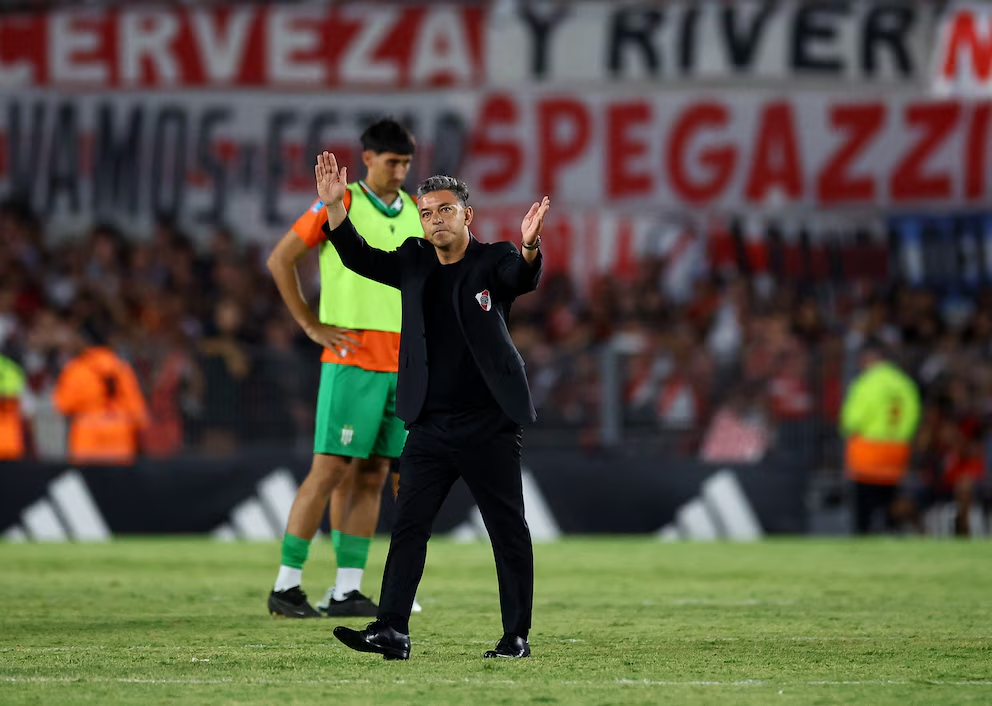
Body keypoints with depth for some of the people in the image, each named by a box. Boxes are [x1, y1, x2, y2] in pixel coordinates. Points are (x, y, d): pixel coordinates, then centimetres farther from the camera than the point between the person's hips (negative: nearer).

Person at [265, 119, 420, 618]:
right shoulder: (340, 204, -5)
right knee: (332, 469, -9)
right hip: (351, 360, -6)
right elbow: (280, 260, -5)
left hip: (401, 365, 6)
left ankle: (347, 591, 5)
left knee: (372, 475, 4)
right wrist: (312, 325, -7)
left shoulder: (415, 213, 13)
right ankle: (286, 586, -4)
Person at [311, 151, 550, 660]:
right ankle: (391, 630, -7)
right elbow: (359, 258, 0)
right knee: (409, 525, -3)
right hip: (431, 425, 4)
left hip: (489, 427, -4)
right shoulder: (414, 263, 9)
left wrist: (529, 245, -46)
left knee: (509, 531, 2)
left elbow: (524, 278, -23)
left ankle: (517, 636, 8)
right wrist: (333, 206, -15)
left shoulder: (493, 261, -3)